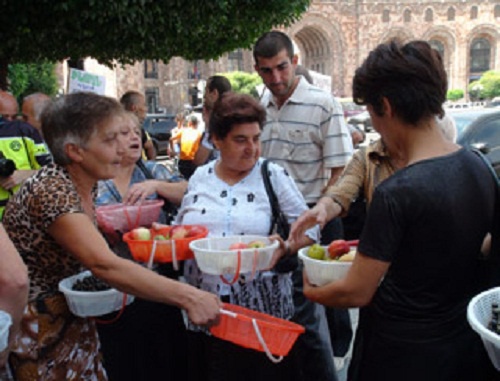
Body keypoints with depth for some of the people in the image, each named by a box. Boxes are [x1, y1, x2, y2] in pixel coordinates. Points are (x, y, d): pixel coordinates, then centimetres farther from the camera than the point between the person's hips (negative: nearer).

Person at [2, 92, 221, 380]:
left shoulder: (86, 184, -1)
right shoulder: (51, 190, -27)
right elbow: (105, 265, -37)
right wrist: (188, 297, -38)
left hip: (73, 321, 8)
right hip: (39, 332, -8)